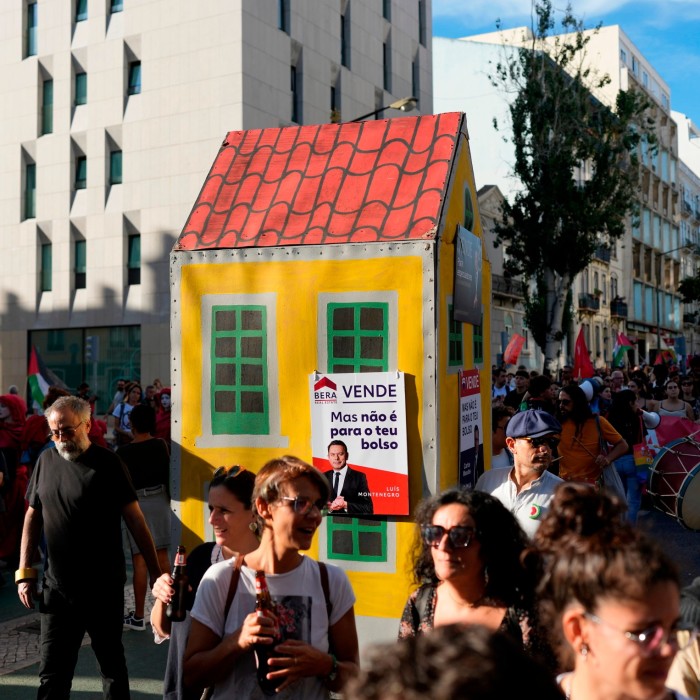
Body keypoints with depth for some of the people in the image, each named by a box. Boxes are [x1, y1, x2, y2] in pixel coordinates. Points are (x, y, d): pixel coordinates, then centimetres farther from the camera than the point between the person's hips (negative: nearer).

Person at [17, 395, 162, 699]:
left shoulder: (106, 463, -8)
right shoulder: (46, 461, 4)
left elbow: (136, 521, -7)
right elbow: (33, 516, 12)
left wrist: (156, 574, -9)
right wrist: (24, 572, 7)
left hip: (104, 588, -3)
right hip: (57, 586, 3)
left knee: (112, 665, 11)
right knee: (52, 673, 8)